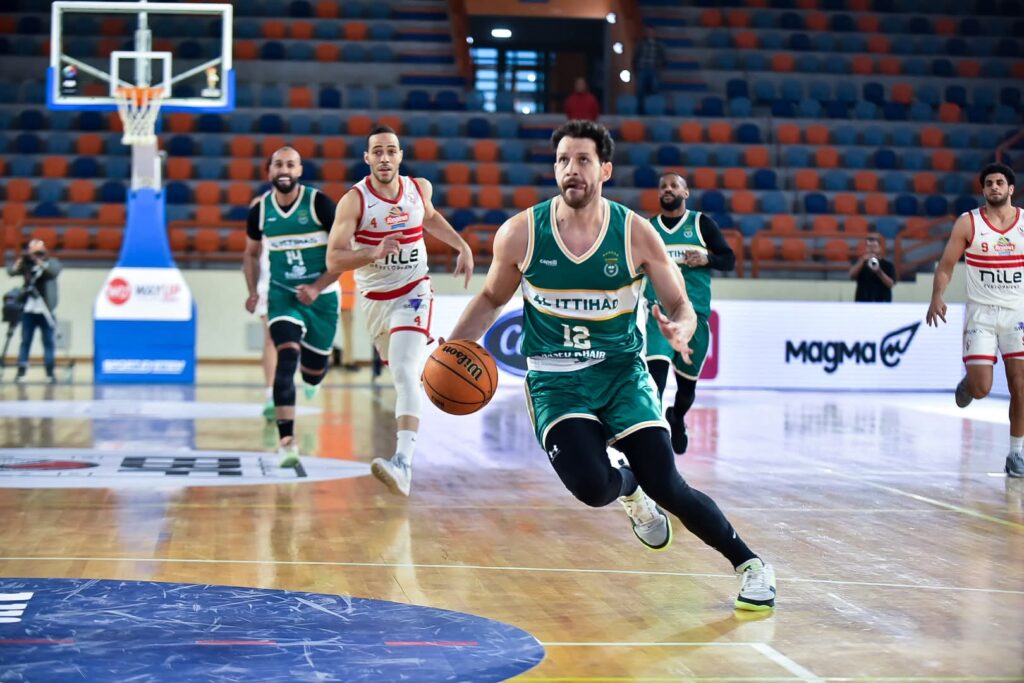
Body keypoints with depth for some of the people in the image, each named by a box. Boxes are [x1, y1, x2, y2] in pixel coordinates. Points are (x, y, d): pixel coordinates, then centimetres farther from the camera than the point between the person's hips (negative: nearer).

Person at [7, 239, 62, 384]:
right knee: (25, 341, 2)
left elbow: (54, 270, -19)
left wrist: (39, 261, -29)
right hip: (28, 310, 1)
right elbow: (11, 271, -8)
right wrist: (20, 260, -25)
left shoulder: (52, 263, 3)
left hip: (45, 311, -1)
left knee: (48, 342, 0)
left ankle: (50, 373, 2)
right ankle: (21, 371, 3)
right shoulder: (26, 264, 6)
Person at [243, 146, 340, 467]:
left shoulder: (319, 204, -13)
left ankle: (310, 379, 53)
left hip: (321, 295, 0)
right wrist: (253, 291, -1)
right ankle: (286, 440, -24)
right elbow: (251, 253, 13)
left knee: (314, 369, 11)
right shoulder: (260, 210, -4)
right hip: (282, 294, 1)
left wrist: (317, 288, -18)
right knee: (288, 358, -21)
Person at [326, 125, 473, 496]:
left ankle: (403, 463, -34)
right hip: (374, 299, 1)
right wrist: (375, 253, -38)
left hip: (413, 293, -1)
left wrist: (462, 246, 12)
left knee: (405, 374, -21)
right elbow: (333, 260, -22)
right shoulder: (353, 200, -16)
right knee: (399, 369, 21)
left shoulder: (419, 188, -4)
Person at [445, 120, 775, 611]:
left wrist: (680, 332, -24)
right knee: (592, 486, -25)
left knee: (667, 486, -13)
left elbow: (681, 305, -1)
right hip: (555, 381, 0)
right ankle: (628, 488, 14)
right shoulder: (520, 233, -8)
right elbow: (491, 299, 10)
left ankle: (749, 564, 11)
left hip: (621, 372, 0)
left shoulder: (635, 233, -9)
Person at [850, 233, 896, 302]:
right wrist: (862, 260, -22)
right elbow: (852, 275, -8)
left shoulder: (887, 265, 5)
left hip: (882, 303, -1)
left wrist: (879, 272, -21)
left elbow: (891, 284, -5)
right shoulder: (860, 263, 10)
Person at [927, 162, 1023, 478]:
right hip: (981, 313, -1)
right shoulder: (968, 223, -2)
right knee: (981, 388, -9)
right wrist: (937, 297, -17)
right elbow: (946, 265, -1)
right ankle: (966, 384, 28)